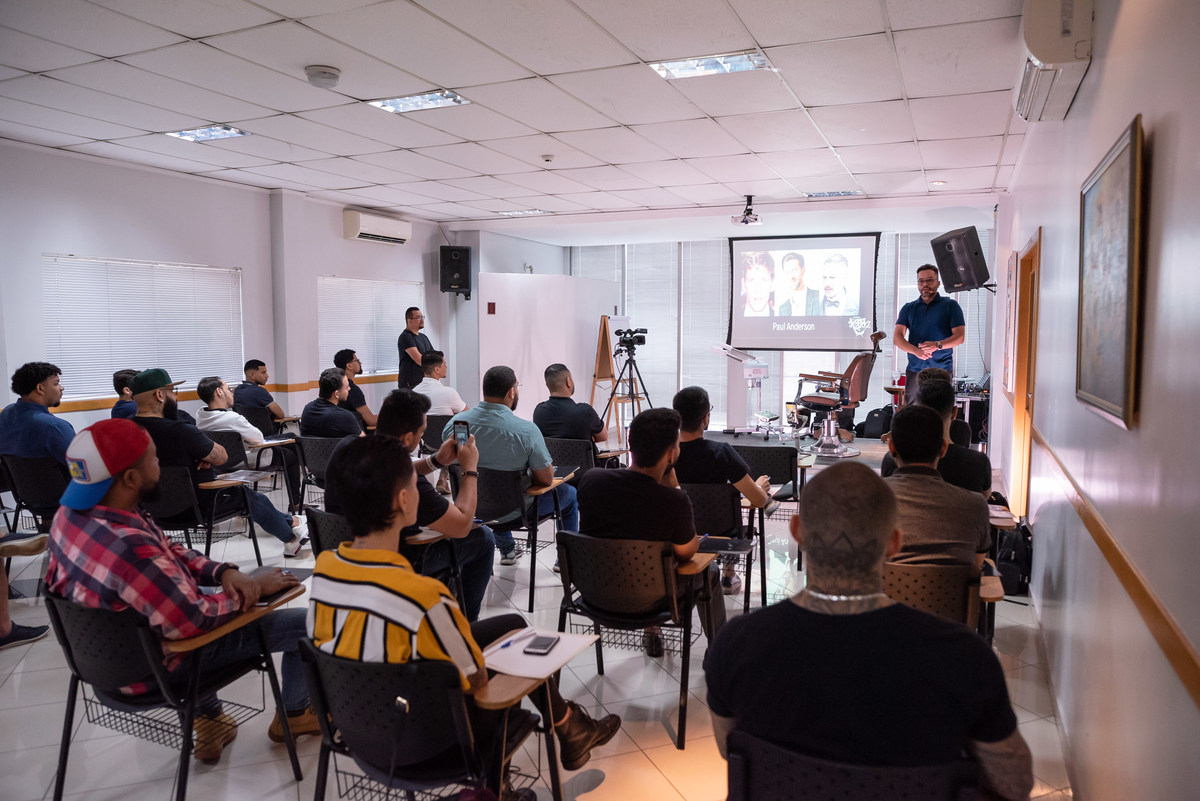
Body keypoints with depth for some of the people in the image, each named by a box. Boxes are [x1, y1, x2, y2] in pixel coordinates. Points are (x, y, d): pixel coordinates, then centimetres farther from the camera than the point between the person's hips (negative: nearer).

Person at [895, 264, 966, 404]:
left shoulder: (950, 305, 7)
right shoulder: (908, 308, 14)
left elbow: (960, 336, -1)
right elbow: (897, 337, 3)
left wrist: (938, 345, -20)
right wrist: (916, 351, -16)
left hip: (942, 371, -2)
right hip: (914, 370, 3)